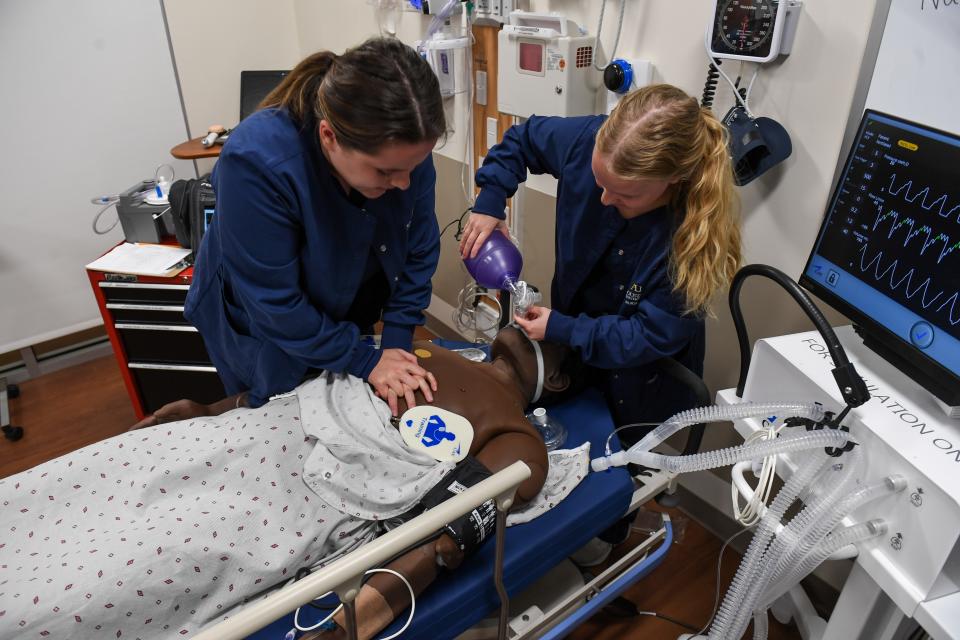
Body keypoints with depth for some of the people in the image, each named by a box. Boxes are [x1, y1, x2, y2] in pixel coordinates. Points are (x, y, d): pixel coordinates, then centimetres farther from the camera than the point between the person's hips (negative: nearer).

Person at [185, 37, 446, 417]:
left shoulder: (404, 144, -25)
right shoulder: (257, 162, -37)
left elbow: (418, 251, -12)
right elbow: (273, 304, -30)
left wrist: (398, 340, -16)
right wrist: (365, 361, -25)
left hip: (350, 309, 4)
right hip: (265, 330, -3)